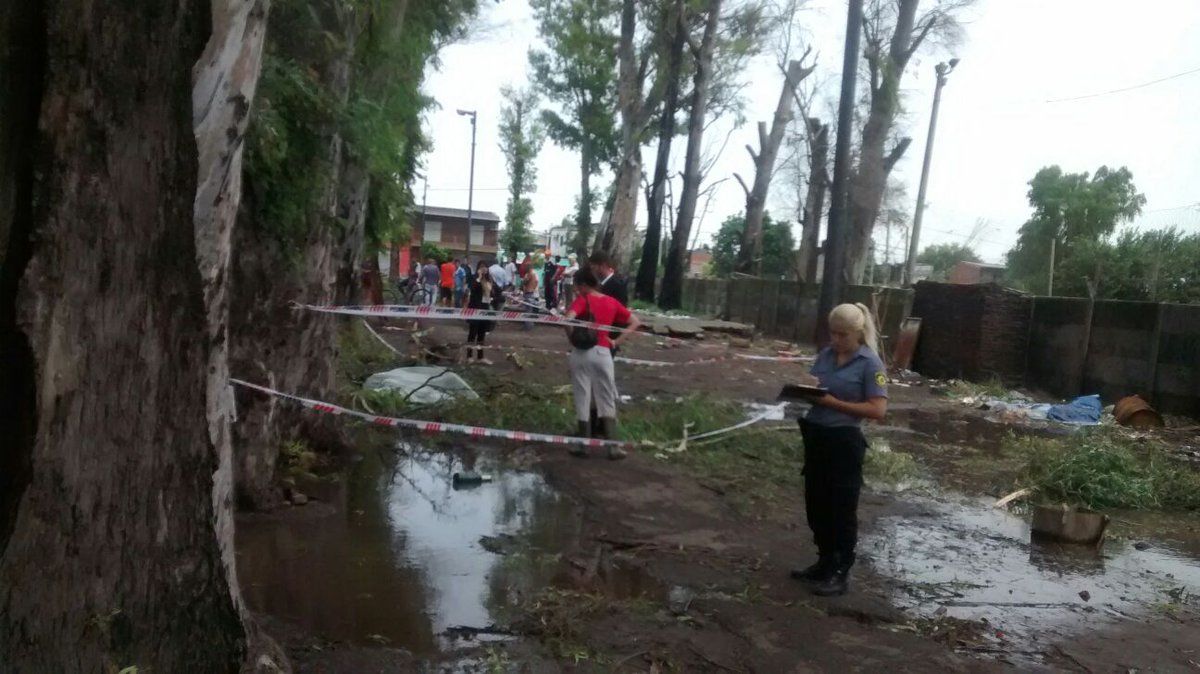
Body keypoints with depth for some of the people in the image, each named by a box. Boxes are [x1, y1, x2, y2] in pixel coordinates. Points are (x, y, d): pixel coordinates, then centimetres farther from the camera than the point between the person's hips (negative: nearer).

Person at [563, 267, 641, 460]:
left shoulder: (583, 300, -6)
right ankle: (613, 446, 8)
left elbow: (568, 319, -24)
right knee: (607, 400, 10)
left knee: (582, 400, 7)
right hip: (603, 353, 3)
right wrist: (617, 341, 4)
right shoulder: (612, 302, 7)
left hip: (581, 352, -3)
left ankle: (583, 445, 14)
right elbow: (635, 322, 9)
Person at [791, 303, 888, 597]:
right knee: (816, 505, 15)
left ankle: (841, 574, 17)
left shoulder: (870, 362, -10)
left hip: (844, 441, -6)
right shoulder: (825, 355, 6)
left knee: (842, 509, 5)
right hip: (815, 436, 6)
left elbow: (878, 409, -15)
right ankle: (825, 562, 31)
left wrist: (833, 402, -21)